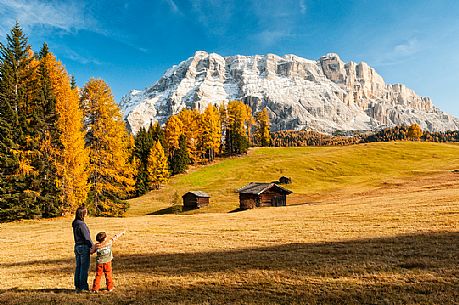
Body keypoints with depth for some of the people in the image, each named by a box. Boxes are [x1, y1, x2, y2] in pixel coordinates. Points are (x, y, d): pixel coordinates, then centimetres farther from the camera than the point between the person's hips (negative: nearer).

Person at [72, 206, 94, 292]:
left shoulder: (75, 223, 7)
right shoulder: (81, 224, -20)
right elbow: (86, 237, -17)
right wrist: (93, 246, -5)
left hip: (77, 246, 9)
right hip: (84, 247, -9)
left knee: (78, 267, 15)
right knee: (84, 267, 0)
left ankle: (77, 286, 23)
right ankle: (83, 287, 6)